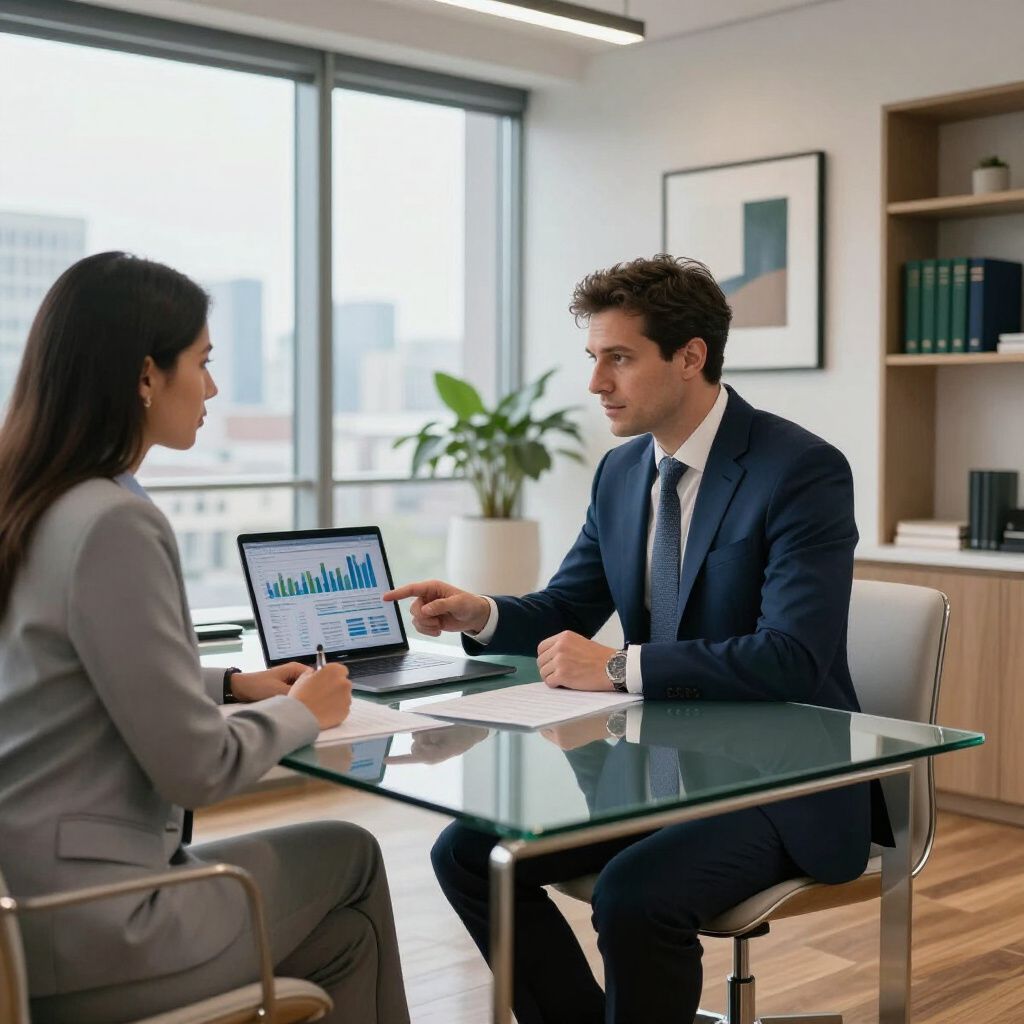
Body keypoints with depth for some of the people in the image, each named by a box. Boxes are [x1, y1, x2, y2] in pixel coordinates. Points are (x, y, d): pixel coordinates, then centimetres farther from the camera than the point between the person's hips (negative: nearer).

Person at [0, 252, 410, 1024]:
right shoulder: (113, 524, -22)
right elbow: (197, 767, -18)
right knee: (349, 859, 13)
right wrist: (301, 712, 0)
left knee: (345, 934, 18)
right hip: (83, 935, -8)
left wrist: (232, 684, 11)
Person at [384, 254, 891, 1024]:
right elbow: (563, 611, 15)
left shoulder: (803, 470, -17)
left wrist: (619, 668, -27)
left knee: (636, 893, -32)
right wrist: (479, 614, -7)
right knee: (467, 854, -3)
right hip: (654, 761, 8)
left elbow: (792, 657, -26)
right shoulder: (621, 473, 6)